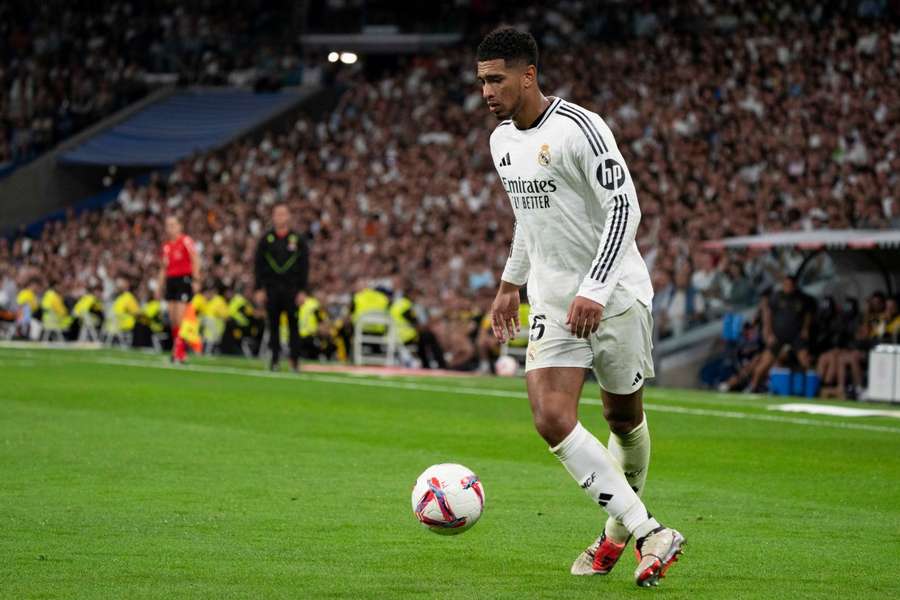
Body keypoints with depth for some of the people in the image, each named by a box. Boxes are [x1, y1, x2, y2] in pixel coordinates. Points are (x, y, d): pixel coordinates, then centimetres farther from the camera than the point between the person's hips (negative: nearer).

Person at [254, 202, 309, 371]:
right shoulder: (266, 240, 7)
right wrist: (259, 289, -1)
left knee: (293, 325, -1)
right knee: (273, 325, 3)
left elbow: (304, 267, 3)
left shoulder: (298, 240, 4)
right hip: (271, 288, 1)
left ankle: (295, 359, 4)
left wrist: (302, 290, -3)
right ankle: (274, 359, 7)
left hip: (291, 288, -1)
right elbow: (259, 266, 6)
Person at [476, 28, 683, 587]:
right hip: (552, 300, 6)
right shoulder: (502, 140, 9)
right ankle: (650, 533, -11)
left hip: (614, 294, -6)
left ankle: (620, 530, 27)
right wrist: (511, 282, 25)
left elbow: (624, 207, -21)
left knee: (624, 416, 6)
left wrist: (594, 289, -26)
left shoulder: (579, 128, -17)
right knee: (552, 420, -12)